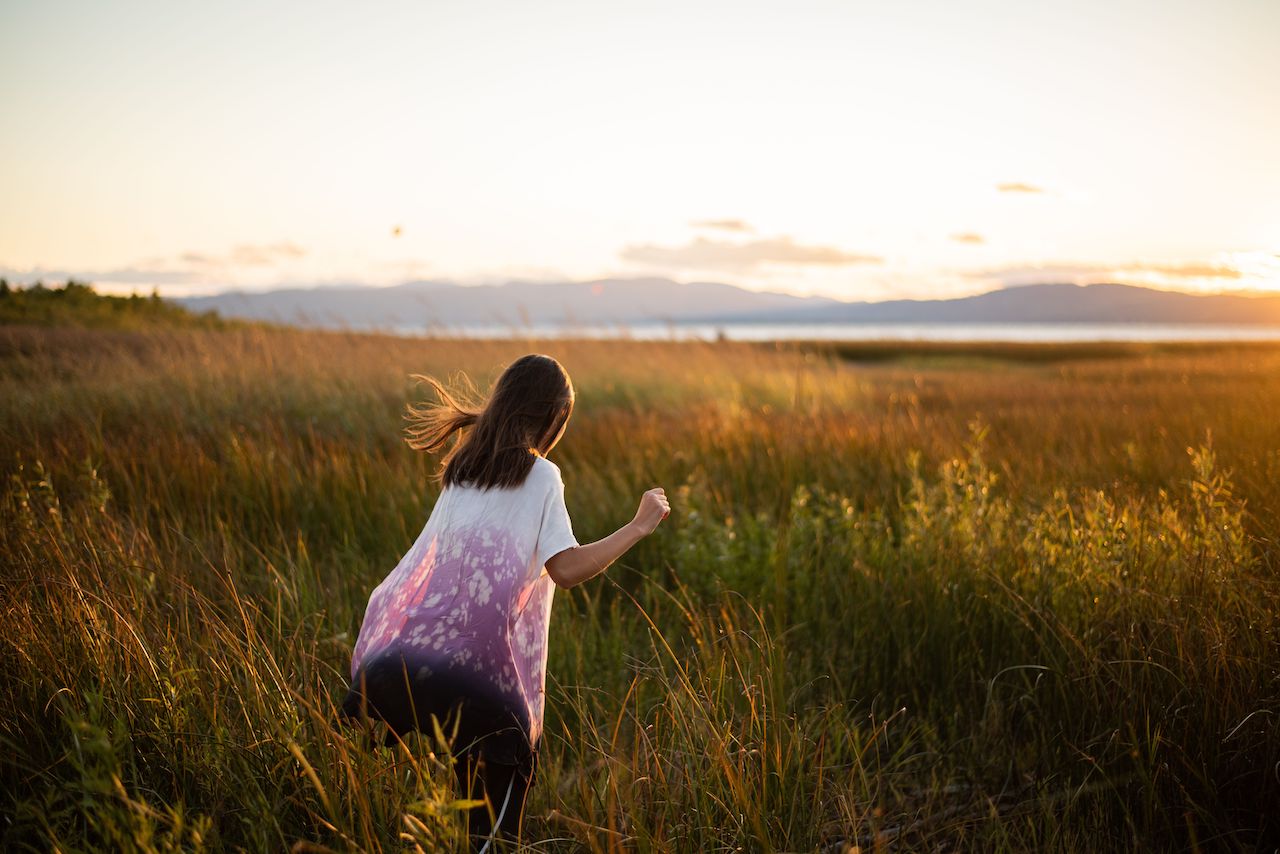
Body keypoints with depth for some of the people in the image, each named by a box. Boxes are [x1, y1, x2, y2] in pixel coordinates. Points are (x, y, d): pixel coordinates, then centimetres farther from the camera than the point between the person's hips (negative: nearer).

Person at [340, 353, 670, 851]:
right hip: (474, 674, -6)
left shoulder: (461, 467, 13)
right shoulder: (539, 475, -4)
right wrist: (639, 526, -5)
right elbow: (567, 569, -15)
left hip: (402, 656, 6)